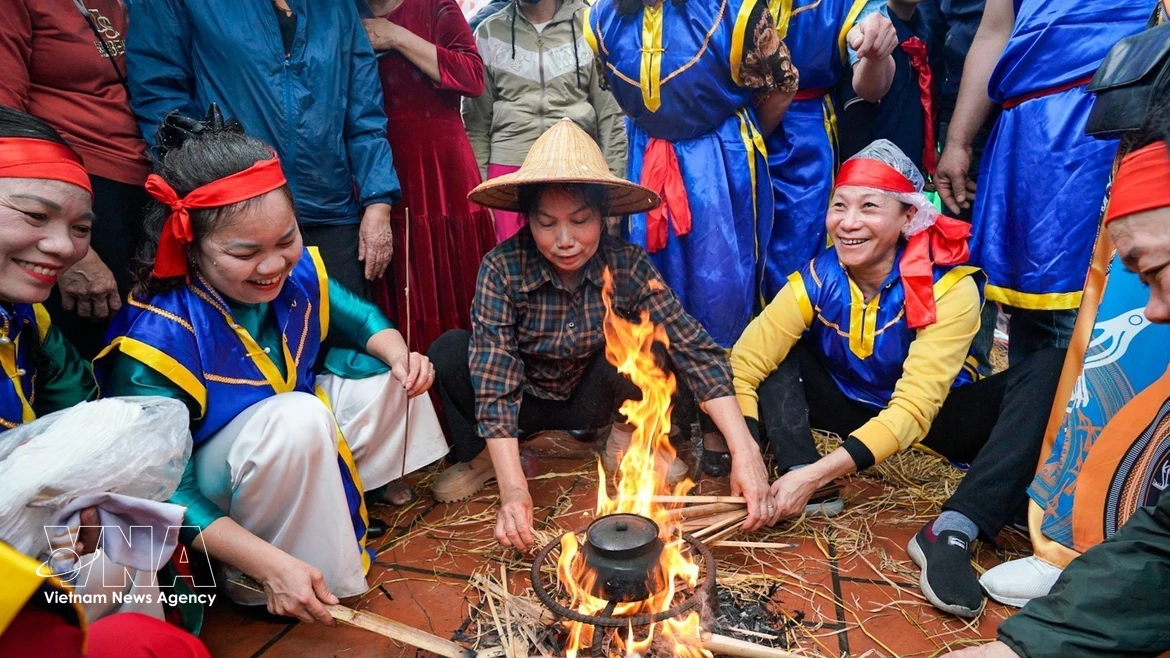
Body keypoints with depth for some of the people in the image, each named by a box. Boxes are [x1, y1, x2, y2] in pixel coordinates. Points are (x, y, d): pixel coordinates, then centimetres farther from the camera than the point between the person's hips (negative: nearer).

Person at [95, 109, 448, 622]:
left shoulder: (298, 272, -14)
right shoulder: (160, 340, -31)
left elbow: (355, 317, 7)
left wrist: (397, 353, -15)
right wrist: (271, 565, -34)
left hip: (298, 446, 7)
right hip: (212, 499, -6)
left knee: (395, 372, 2)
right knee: (297, 418, -36)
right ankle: (251, 584, -15)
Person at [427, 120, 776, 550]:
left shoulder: (628, 266, -22)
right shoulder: (503, 269, -25)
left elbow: (698, 352, -28)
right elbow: (493, 381, -30)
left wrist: (744, 451, -39)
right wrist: (513, 488, -39)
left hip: (594, 399, 1)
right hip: (526, 402, 0)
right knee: (450, 352, -28)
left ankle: (627, 442, -2)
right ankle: (481, 455, -1)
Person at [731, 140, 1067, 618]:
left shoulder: (949, 288, -24)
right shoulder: (817, 279, -17)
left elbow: (912, 410, -32)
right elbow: (746, 365, -24)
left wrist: (817, 470, -41)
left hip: (930, 418, -1)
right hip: (849, 406, 2)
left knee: (1049, 371, -25)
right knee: (777, 354, -20)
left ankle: (951, 533, -32)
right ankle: (811, 497, -25)